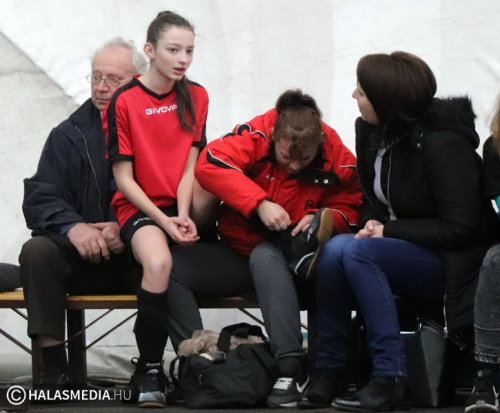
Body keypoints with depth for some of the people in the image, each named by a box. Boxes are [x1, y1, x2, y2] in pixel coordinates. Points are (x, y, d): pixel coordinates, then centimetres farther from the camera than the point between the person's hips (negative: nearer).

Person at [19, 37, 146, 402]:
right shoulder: (70, 136, 9)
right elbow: (39, 198, 0)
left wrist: (129, 230, -23)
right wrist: (72, 227, -21)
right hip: (82, 258, 2)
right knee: (37, 252, -26)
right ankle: (54, 368, -25)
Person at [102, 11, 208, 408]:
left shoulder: (196, 97, 7)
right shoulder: (125, 102, -6)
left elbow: (189, 165, 3)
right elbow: (124, 178, -6)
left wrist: (183, 216, -14)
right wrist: (164, 221, -15)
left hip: (180, 206, 5)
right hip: (138, 207, -5)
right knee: (158, 262, -34)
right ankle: (149, 370, -22)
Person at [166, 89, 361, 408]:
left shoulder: (337, 158, -9)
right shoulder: (255, 135, -12)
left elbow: (350, 210, 1)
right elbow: (209, 165, -25)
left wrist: (327, 219, -23)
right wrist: (259, 203, -34)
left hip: (287, 261, -2)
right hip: (237, 255, 2)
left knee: (264, 256, -39)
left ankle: (292, 370, -44)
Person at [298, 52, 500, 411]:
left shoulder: (441, 143, -19)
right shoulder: (373, 133, 3)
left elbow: (461, 229, -20)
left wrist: (387, 231, -20)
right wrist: (373, 225, -8)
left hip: (448, 264, -7)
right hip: (404, 257, 7)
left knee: (350, 250, -30)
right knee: (333, 253, -23)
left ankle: (389, 380, -31)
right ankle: (329, 374, -15)